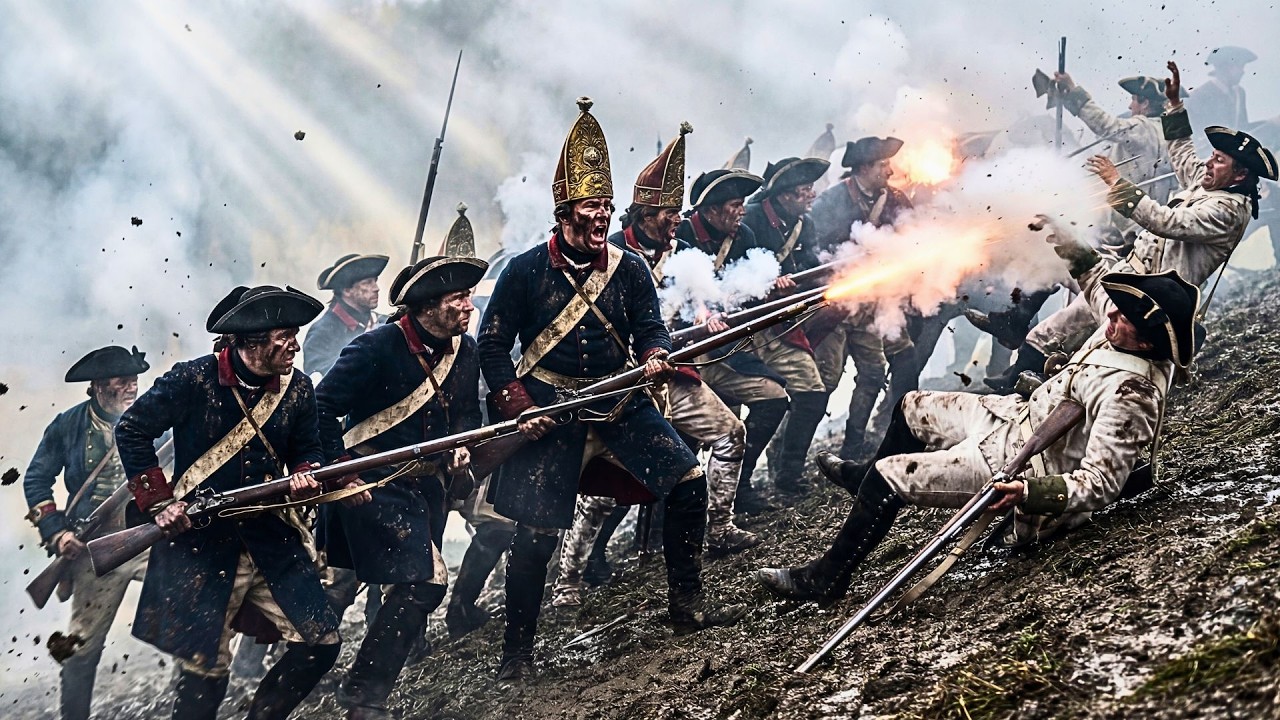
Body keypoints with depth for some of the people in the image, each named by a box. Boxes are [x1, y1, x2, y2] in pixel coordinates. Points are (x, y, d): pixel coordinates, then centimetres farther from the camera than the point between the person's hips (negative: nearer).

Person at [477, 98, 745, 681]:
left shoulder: (630, 268, 3)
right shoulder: (526, 271, -6)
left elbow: (651, 328, 6)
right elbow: (493, 344, -2)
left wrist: (655, 357, -18)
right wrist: (516, 405, -11)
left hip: (620, 402, 4)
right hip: (550, 413, -3)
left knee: (687, 480, -7)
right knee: (537, 533, -4)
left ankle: (686, 604, 8)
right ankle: (517, 649, 11)